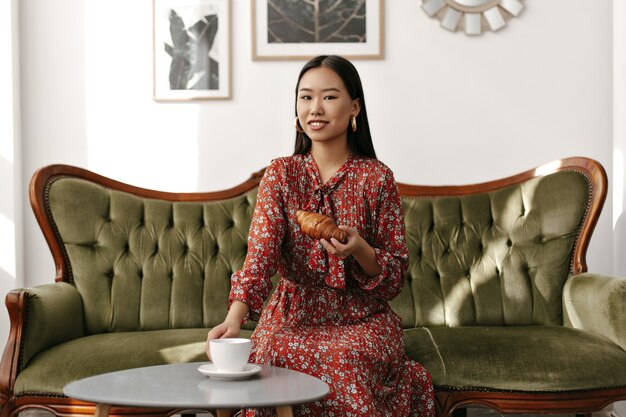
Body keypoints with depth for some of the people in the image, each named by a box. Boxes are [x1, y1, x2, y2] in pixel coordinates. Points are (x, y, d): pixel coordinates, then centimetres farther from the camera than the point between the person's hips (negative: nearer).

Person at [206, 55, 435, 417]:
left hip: (363, 319, -2)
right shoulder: (281, 174, 3)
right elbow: (260, 253, -11)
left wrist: (359, 250, -22)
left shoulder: (377, 178, -1)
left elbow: (395, 278, 0)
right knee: (274, 355, -32)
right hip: (294, 315, 2)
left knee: (346, 363, -35)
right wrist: (235, 316, -30)